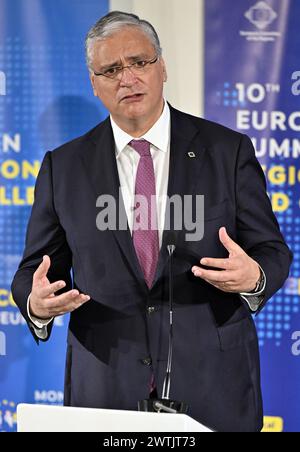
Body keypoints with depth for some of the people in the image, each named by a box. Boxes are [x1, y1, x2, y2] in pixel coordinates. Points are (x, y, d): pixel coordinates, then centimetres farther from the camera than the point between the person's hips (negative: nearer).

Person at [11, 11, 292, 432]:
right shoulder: (63, 166, 3)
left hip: (213, 386, 0)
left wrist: (253, 278, -23)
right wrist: (36, 303, -17)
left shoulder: (228, 150, -1)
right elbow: (36, 269, 5)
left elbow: (272, 251, 0)